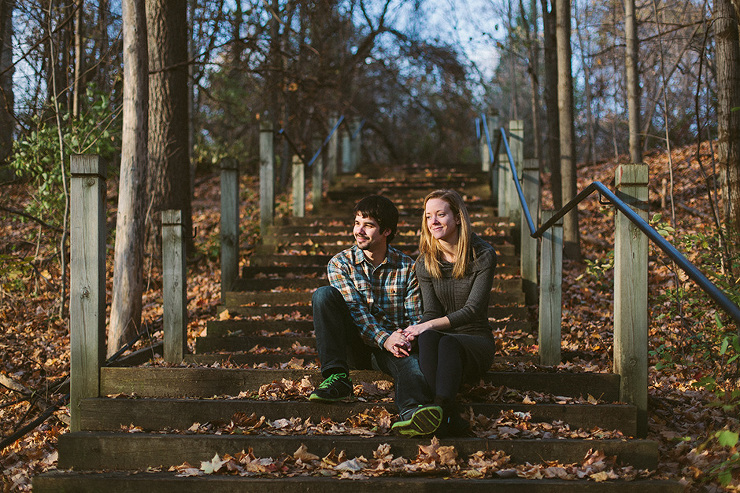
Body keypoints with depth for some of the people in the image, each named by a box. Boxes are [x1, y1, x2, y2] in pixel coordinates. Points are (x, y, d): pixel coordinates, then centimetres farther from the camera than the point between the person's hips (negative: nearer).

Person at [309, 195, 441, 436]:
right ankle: (336, 378, -27)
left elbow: (415, 317, 0)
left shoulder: (407, 267, 4)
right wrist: (384, 339, -27)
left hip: (394, 342, -1)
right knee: (324, 294, -22)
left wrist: (404, 337, -26)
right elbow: (353, 309, -10)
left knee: (411, 357, -38)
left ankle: (412, 409, -72)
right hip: (355, 345, 1)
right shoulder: (340, 263, 3)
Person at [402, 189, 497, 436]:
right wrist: (415, 331, -24)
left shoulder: (483, 256, -5)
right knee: (427, 337, -35)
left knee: (448, 343, -37)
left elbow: (473, 309, -13)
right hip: (441, 339, 2)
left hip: (476, 340, -2)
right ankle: (449, 416, -56)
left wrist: (428, 325, -25)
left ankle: (440, 410, -60)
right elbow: (431, 312, 0)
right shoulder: (425, 263, 7)